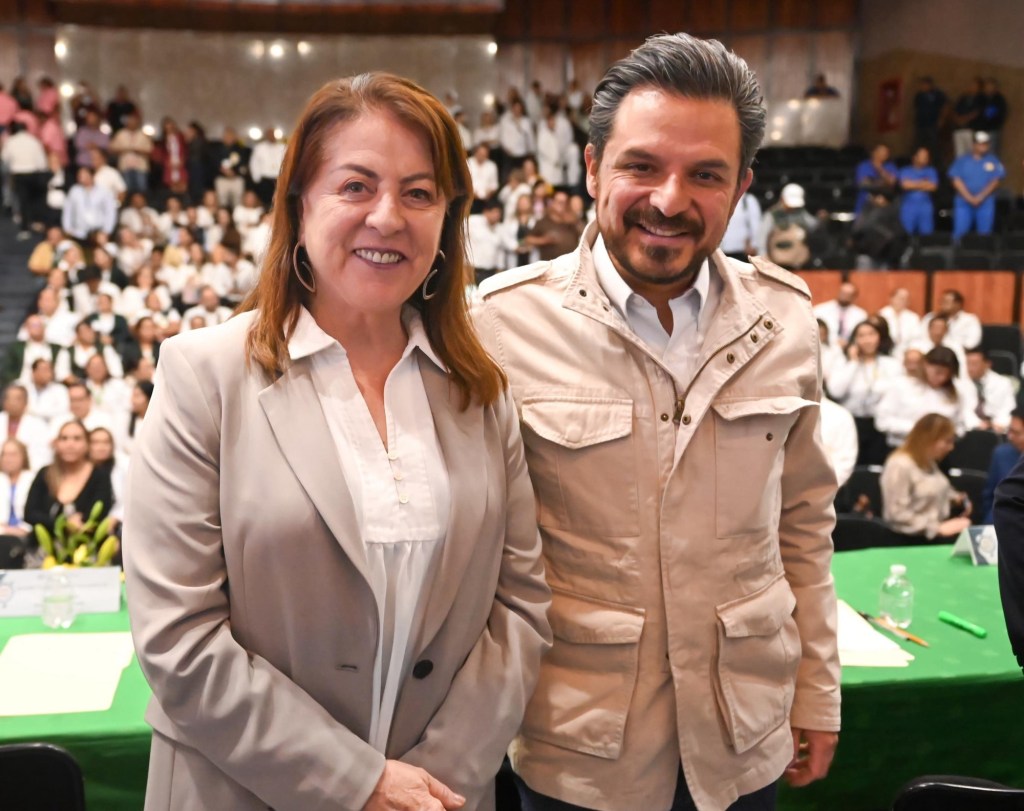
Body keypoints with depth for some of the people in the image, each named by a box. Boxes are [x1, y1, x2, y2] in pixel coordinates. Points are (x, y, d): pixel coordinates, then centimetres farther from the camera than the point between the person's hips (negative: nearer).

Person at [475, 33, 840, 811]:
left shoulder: (784, 318, -4)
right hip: (576, 746, -3)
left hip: (747, 740, 3)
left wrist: (818, 691, 8)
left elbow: (804, 517, 5)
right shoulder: (507, 320, -15)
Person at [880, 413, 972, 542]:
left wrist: (956, 499, 10)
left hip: (937, 528, 9)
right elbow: (897, 515, -21)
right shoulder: (899, 465, -15)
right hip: (916, 537, -9)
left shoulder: (928, 463, 15)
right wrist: (937, 527, -22)